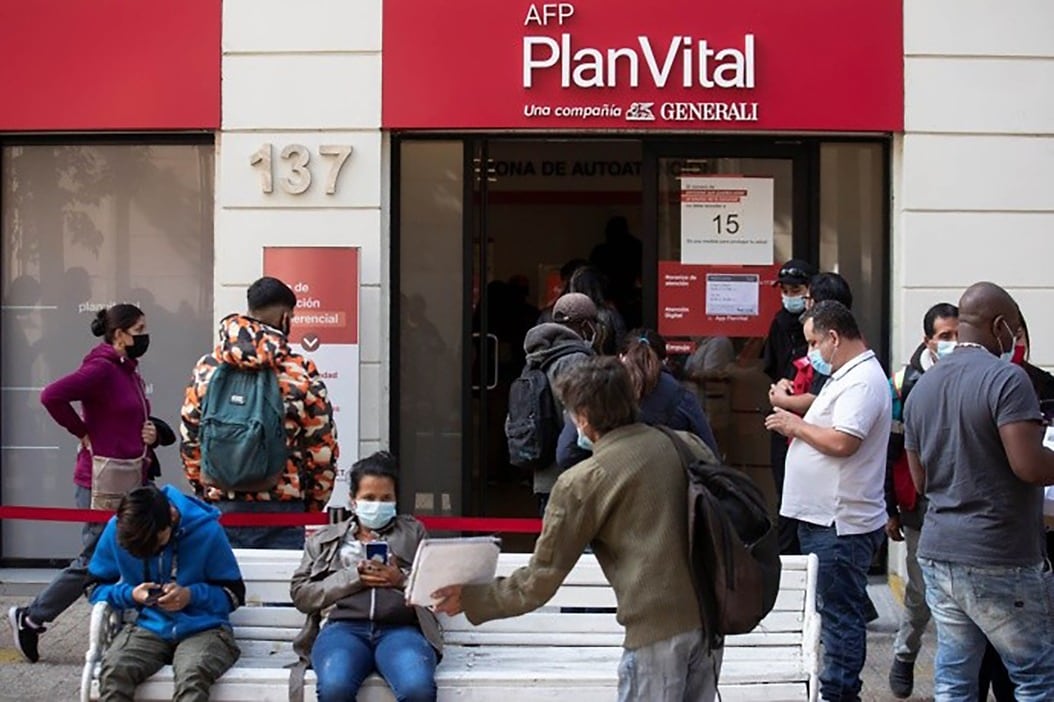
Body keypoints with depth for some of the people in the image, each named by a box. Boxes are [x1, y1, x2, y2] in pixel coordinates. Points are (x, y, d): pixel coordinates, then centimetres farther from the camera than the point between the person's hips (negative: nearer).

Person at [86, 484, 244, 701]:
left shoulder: (207, 531, -10)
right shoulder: (117, 529, -3)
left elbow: (234, 594, 0)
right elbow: (94, 586, 11)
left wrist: (192, 595, -18)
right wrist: (130, 594, -10)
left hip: (203, 628, -2)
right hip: (149, 627, 3)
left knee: (192, 674, -38)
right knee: (113, 671, -33)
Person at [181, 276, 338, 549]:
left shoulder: (207, 368, 3)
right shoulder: (302, 373, -6)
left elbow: (190, 442, 7)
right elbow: (323, 449, -5)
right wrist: (314, 506, 9)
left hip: (221, 506, 3)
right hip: (283, 507, -3)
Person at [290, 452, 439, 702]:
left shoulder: (413, 531, 26)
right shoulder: (324, 538, 26)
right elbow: (301, 594, 13)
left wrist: (401, 579, -3)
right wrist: (352, 578, -1)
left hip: (400, 628, 0)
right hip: (343, 627, 0)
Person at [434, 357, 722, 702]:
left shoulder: (583, 482, -6)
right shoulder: (689, 445, 8)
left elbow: (540, 581, -4)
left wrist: (468, 599, 9)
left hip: (657, 625, -6)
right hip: (710, 613, 6)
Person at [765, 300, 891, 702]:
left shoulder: (862, 381, -16)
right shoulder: (847, 376, 18)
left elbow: (842, 442, -27)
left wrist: (798, 425, -13)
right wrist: (796, 428, 7)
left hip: (841, 523, -11)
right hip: (824, 517, 11)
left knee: (840, 614, -3)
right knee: (835, 611, 16)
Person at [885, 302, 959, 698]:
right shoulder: (907, 383, -1)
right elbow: (890, 450, 1)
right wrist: (890, 509, 0)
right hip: (922, 507, -1)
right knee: (921, 592, 6)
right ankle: (904, 656, 29)